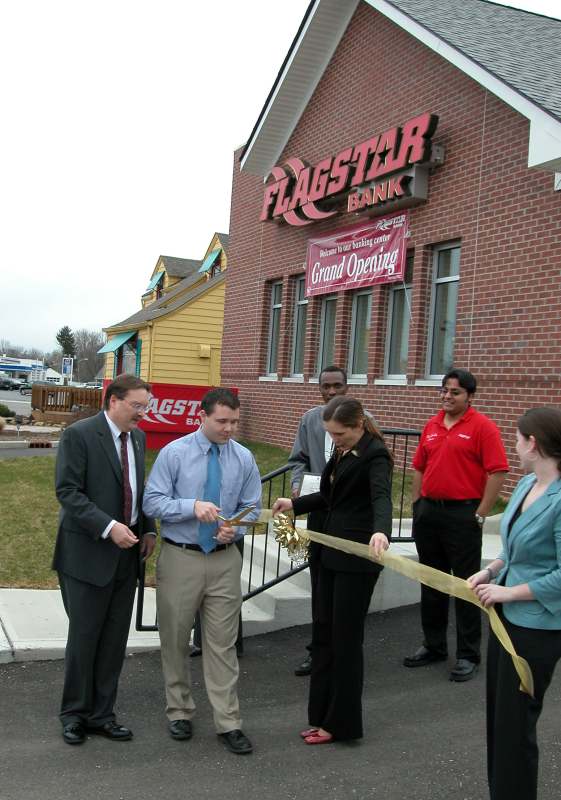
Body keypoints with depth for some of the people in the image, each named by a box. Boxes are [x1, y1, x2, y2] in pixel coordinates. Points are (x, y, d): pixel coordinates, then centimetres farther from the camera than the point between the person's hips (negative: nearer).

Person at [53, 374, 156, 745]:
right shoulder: (79, 435, -11)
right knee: (84, 636, 5)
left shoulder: (137, 437, 9)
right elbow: (68, 491, -16)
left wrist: (149, 529, 6)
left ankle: (101, 714, 24)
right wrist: (108, 527, -24)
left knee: (115, 638, 11)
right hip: (88, 553, -6)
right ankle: (75, 714, 23)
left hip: (127, 554, 6)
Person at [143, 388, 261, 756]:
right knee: (175, 639, 10)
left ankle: (229, 722, 13)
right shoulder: (174, 453, -7)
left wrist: (235, 528, -13)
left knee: (223, 642, 4)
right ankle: (180, 712, 29)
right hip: (180, 557, -1)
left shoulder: (244, 458, 1)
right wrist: (193, 506, -24)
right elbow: (152, 501, -9)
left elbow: (252, 507, 8)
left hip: (225, 559, 1)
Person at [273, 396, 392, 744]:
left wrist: (381, 531, -52)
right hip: (332, 552, 9)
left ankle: (343, 723, 15)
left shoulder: (374, 455, -16)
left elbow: (381, 496, -34)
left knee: (345, 638, 1)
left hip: (357, 558, -9)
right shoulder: (343, 452, 10)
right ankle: (323, 716, 24)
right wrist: (294, 504, 22)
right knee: (323, 633, 12)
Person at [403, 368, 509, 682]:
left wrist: (480, 516, -14)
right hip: (429, 512, 6)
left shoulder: (483, 427, -8)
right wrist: (417, 505, 11)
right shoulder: (432, 426, 11)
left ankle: (468, 655, 13)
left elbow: (497, 473, -13)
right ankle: (434, 646, 28)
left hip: (463, 514, -6)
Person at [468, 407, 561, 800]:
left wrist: (508, 591, -16)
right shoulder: (527, 484, 2)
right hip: (507, 617, 8)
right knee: (498, 713, 19)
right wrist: (491, 570, 2)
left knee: (515, 722, 6)